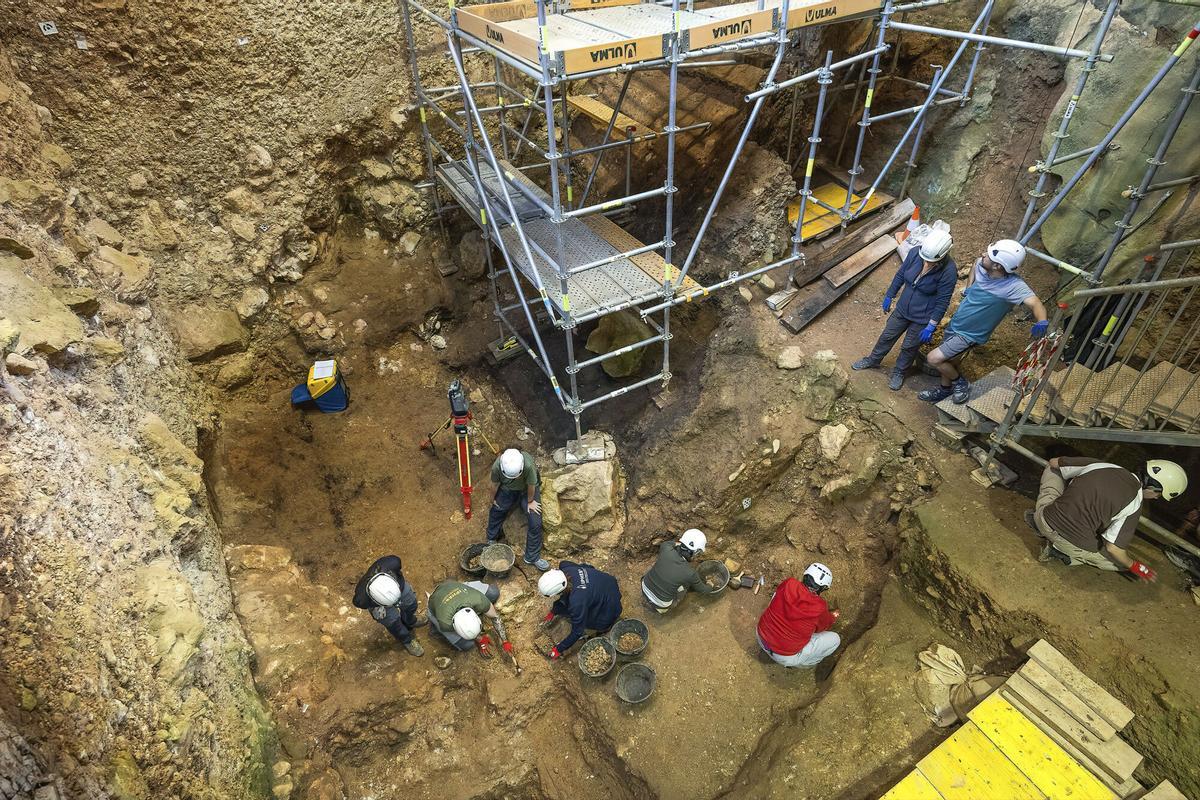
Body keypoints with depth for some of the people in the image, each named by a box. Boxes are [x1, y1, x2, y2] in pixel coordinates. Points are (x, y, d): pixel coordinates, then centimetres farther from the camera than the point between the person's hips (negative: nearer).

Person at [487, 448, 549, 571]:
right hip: (507, 489, 2)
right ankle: (491, 541, 40)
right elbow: (495, 484, -12)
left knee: (535, 522, -8)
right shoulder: (496, 467, -33)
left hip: (527, 490, -2)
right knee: (495, 511, 10)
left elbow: (531, 486, -25)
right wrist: (493, 499, 4)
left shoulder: (529, 465, -44)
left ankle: (533, 557, 8)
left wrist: (530, 501, -10)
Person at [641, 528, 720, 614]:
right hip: (661, 604, -3)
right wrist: (711, 588, 19)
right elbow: (701, 589, -1)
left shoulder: (667, 550, -19)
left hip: (645, 588, 3)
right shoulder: (690, 573, -25)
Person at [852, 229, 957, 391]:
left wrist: (931, 326, -17)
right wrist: (889, 296, 8)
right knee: (887, 336, 22)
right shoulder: (915, 252, -19)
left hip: (922, 318, -4)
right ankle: (873, 359, 47)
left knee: (909, 347, 16)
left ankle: (899, 372, 42)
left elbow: (942, 302, -20)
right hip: (903, 309, 4)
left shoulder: (948, 271, -29)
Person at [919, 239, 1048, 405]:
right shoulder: (982, 266, -14)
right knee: (946, 360, 22)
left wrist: (1042, 322, -64)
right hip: (955, 323, 6)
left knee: (934, 359, -13)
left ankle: (960, 382, 14)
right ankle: (945, 389, 49)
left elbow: (1035, 303, -44)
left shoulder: (1013, 286, -32)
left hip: (970, 334, -6)